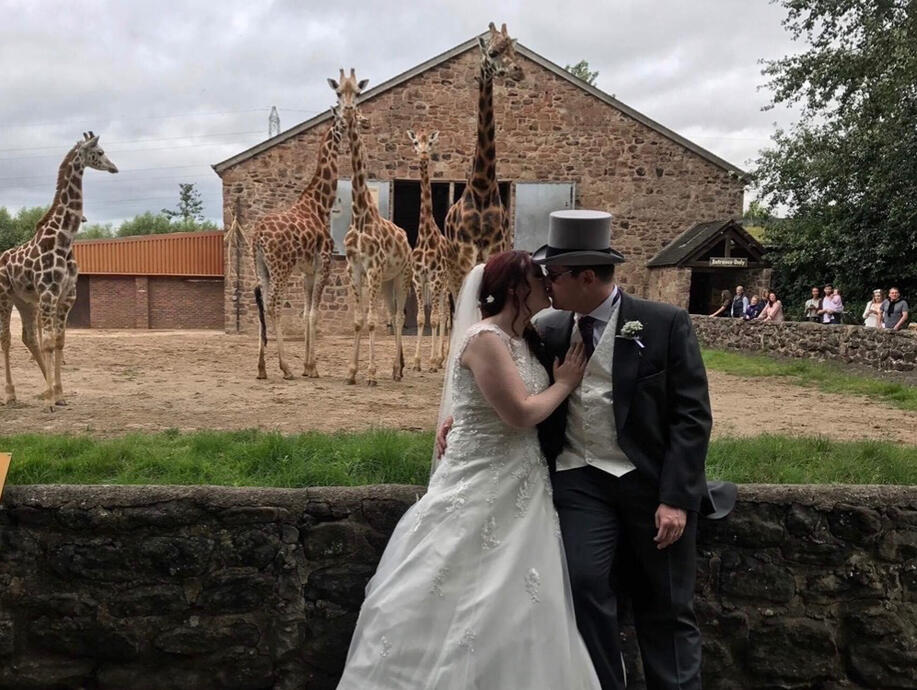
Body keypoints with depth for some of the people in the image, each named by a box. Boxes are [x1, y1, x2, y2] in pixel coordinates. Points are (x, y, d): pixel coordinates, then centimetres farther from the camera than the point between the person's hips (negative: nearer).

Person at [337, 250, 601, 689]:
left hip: (519, 492, 9)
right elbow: (521, 413, -21)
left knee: (512, 611, 13)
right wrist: (565, 383, -8)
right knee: (465, 606, -1)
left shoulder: (525, 339, 11)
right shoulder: (485, 339, -16)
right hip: (481, 492, -9)